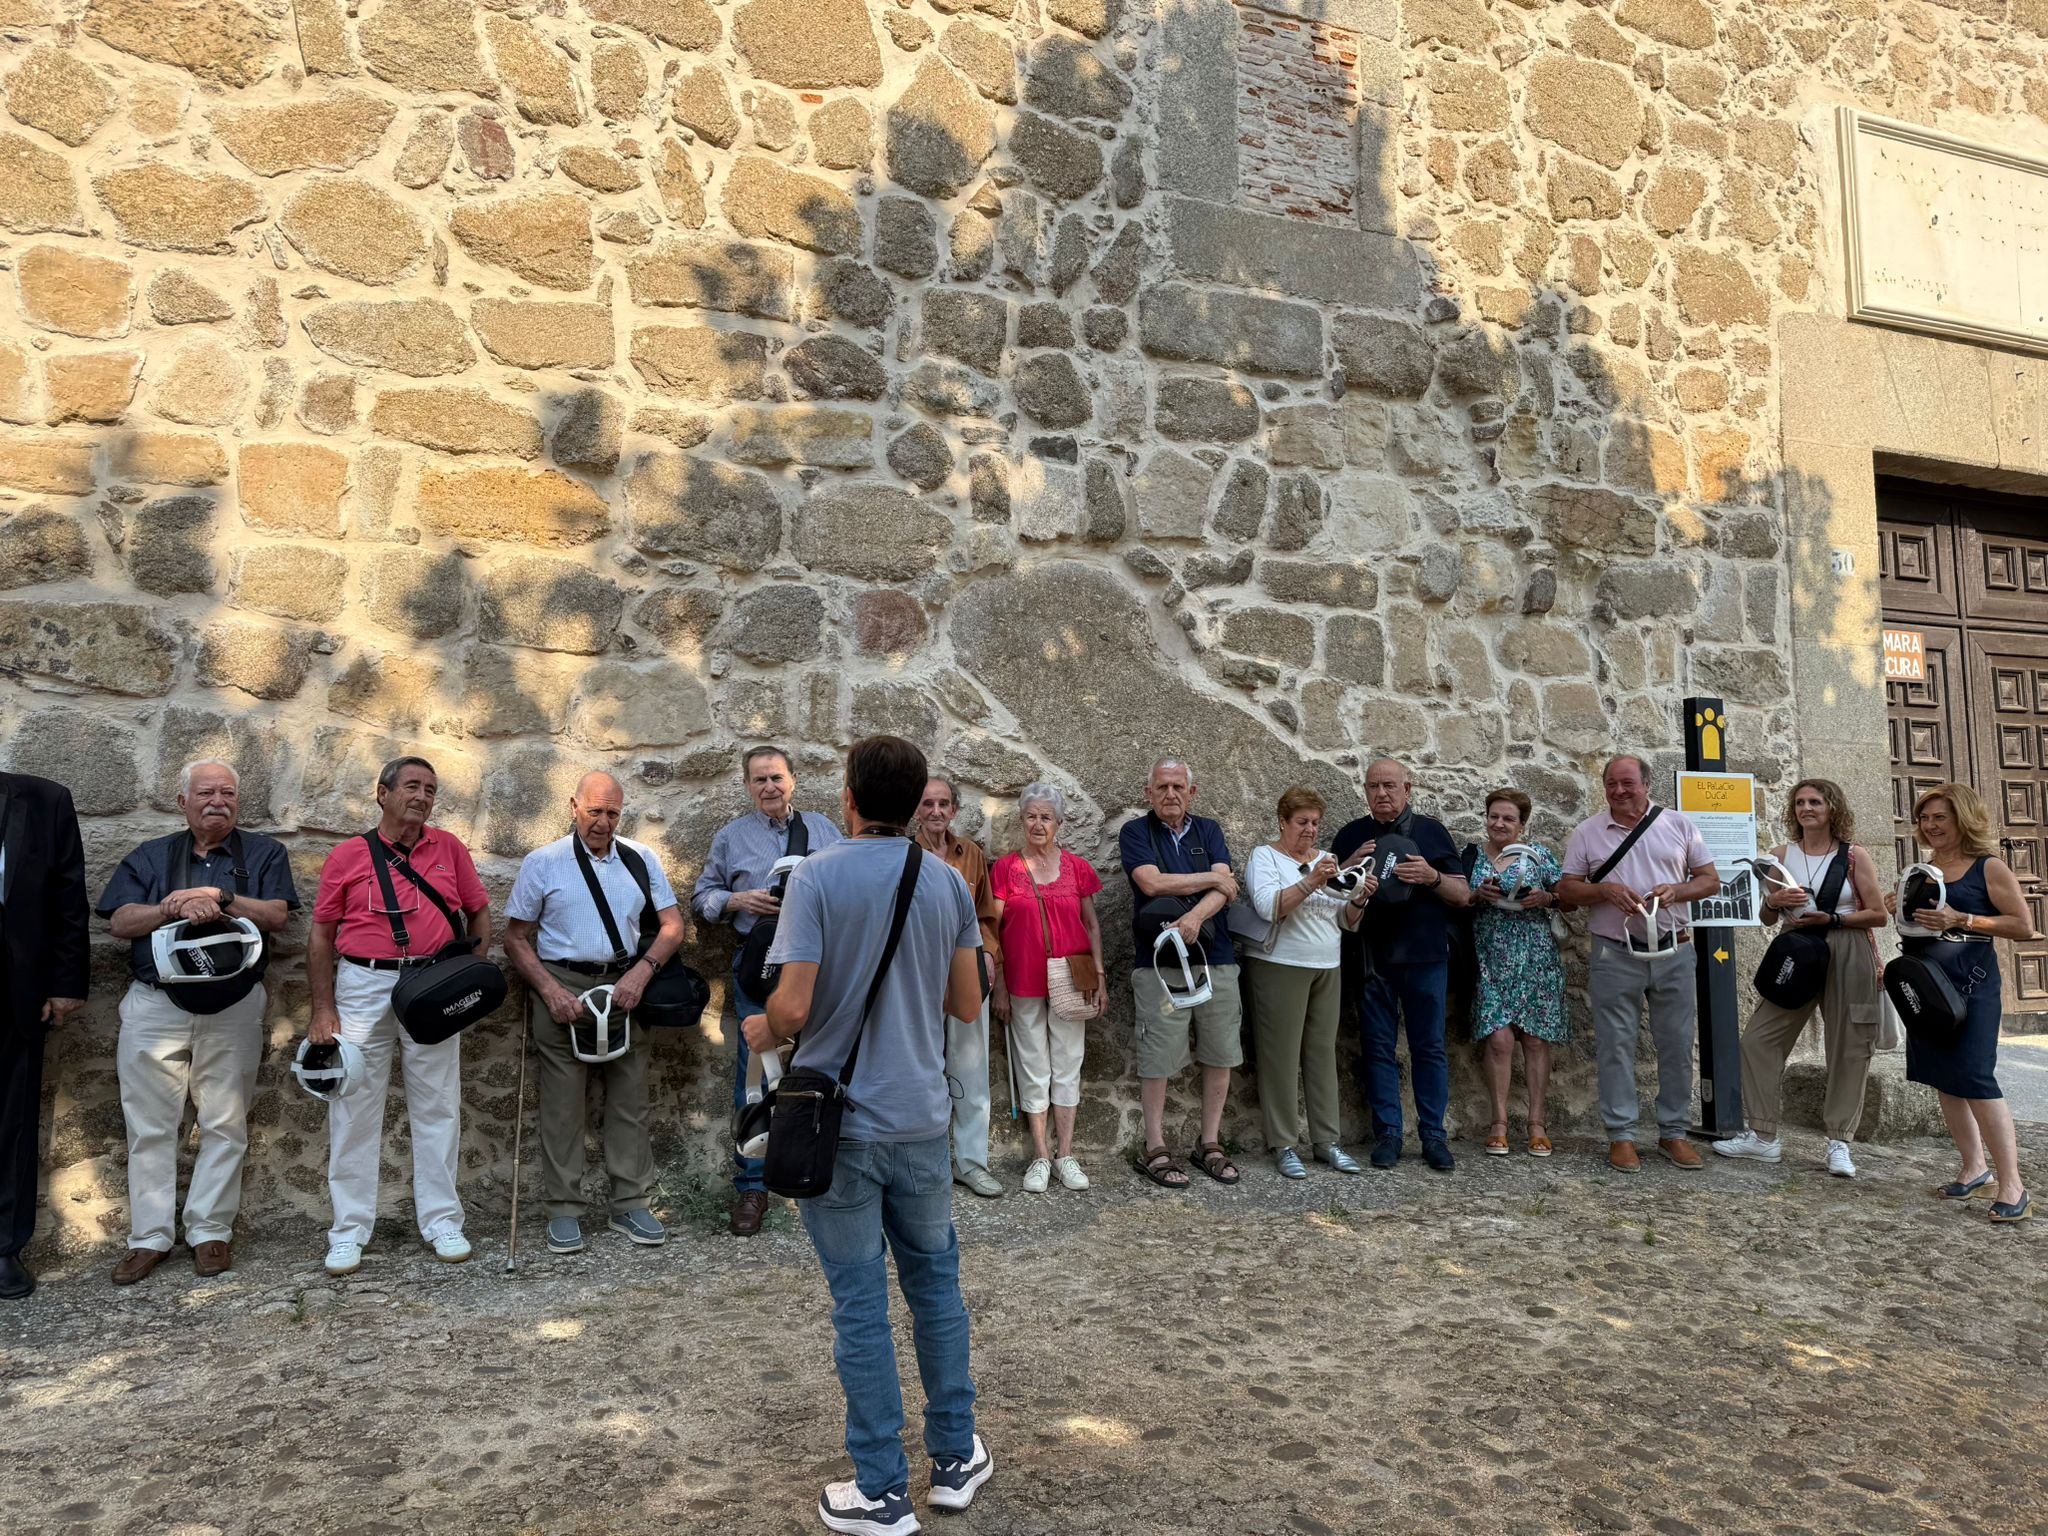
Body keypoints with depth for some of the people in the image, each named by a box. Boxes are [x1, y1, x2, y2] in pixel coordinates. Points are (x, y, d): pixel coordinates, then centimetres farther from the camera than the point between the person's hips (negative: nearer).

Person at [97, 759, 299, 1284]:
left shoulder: (264, 853, 8)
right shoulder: (149, 857, 12)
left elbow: (277, 914, -5)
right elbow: (121, 921, 0)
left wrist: (220, 897, -16)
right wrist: (178, 907, -16)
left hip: (234, 1010, -1)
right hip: (156, 1005, 1)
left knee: (225, 1125, 3)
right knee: (151, 1126, 3)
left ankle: (211, 1232, 13)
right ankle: (149, 1238, 12)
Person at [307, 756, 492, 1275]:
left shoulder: (449, 848, 5)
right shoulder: (347, 855, 1)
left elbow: (479, 912, 12)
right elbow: (322, 935, 4)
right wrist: (323, 1009, -1)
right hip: (363, 988, -1)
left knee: (437, 1106, 7)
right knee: (354, 1109, 4)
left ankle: (441, 1220, 18)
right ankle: (349, 1230, 16)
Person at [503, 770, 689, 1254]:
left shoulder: (641, 860, 8)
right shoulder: (542, 862, 2)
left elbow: (673, 926, 6)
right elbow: (517, 937, 3)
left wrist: (641, 972, -10)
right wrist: (550, 992, -10)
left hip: (625, 986, 2)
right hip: (560, 987, -2)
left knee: (630, 1099, 4)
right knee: (562, 1103, 1)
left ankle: (630, 1205, 14)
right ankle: (564, 1211, 11)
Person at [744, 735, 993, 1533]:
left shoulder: (816, 877, -13)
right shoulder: (948, 883, 0)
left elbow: (794, 1004, -20)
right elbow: (967, 1003, 5)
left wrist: (764, 1030, 2)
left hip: (840, 1120, -3)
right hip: (920, 1116, 4)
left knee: (860, 1302, 6)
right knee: (935, 1282, 18)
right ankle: (956, 1457, 30)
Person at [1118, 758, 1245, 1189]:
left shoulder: (1208, 831, 11)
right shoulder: (1135, 833, 2)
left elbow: (1224, 890, -1)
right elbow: (1152, 882, -14)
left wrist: (1196, 915, -22)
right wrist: (1212, 879, -5)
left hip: (1216, 959, 4)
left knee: (1220, 1055, 7)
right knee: (1158, 1058, -1)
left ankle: (1210, 1144, 21)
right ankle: (1156, 1150, 10)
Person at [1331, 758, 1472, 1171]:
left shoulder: (1431, 831, 7)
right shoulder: (1352, 835, 9)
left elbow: (1463, 895, 6)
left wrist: (1432, 877, -15)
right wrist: (1353, 864, -10)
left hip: (1425, 956, -1)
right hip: (1372, 957, 1)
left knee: (1429, 1046, 3)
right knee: (1379, 1047, 3)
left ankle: (1434, 1135, 11)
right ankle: (1387, 1133, 11)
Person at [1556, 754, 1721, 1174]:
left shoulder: (1679, 825, 6)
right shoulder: (1587, 832, 3)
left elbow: (1710, 880, 7)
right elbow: (1567, 888, 3)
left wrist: (1675, 891, -13)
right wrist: (1606, 890, -15)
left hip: (1673, 950, 1)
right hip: (1615, 954, -1)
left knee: (1677, 1044, 6)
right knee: (1616, 1046, 1)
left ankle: (1674, 1132, 18)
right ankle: (1621, 1135, 8)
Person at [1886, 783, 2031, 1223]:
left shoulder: (1989, 867, -4)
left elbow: (2023, 926, -9)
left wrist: (1961, 919, -18)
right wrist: (1897, 909, 1)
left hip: (1970, 984, -6)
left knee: (1974, 1077, -12)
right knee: (1943, 1078, 9)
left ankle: (2012, 1183, -4)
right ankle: (1976, 1170, 20)